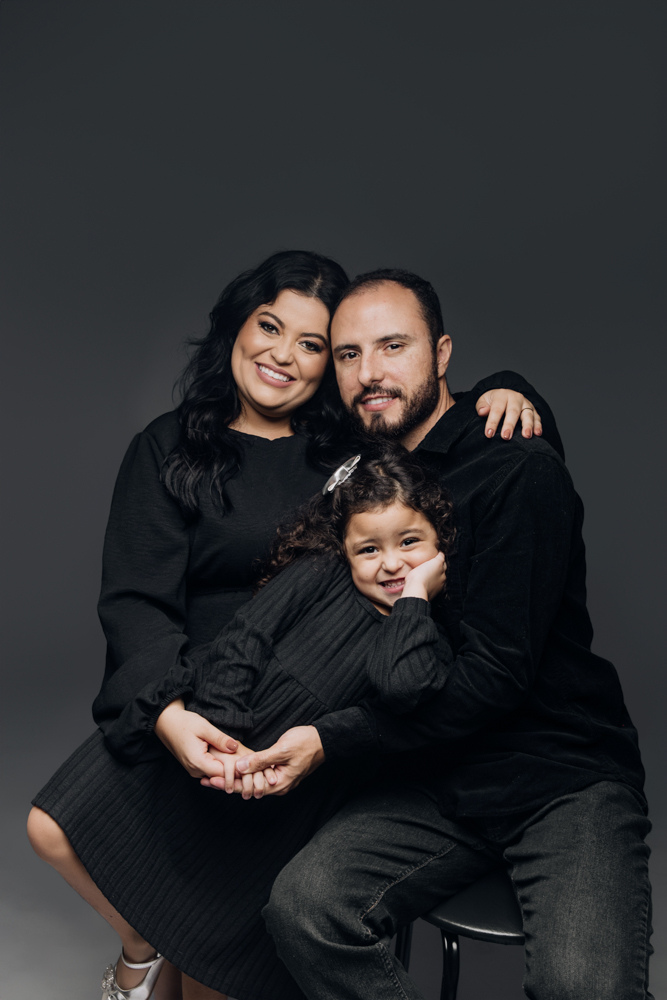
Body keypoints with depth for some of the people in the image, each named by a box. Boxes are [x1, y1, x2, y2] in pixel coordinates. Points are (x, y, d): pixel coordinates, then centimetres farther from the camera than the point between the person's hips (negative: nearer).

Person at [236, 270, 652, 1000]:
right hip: (438, 780, 5)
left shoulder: (520, 471, -11)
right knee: (301, 905, -20)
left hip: (567, 779, -4)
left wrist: (331, 740, -17)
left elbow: (496, 673, -16)